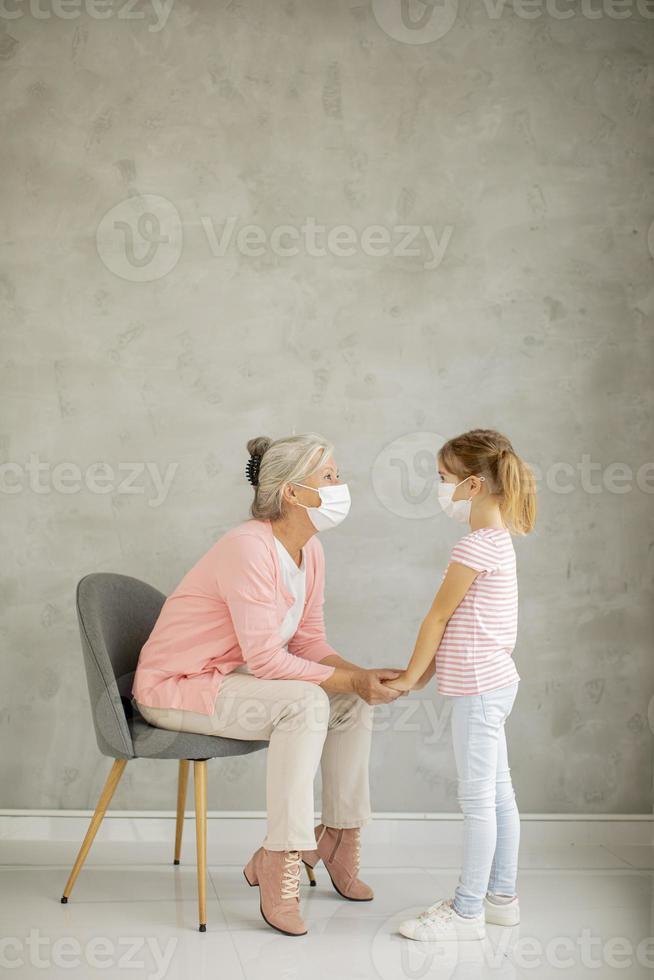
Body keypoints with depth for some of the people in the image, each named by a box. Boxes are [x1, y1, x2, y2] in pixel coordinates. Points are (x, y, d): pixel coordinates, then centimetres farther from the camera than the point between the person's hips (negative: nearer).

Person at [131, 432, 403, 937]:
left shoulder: (310, 551, 0)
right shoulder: (248, 549, -28)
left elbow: (309, 642, 3)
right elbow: (266, 659, -28)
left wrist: (361, 676, -13)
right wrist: (350, 679, -24)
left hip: (231, 678, 9)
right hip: (175, 687, -9)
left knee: (352, 699, -1)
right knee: (305, 702, -28)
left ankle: (339, 837, 10)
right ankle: (279, 863, -22)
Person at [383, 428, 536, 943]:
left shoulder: (476, 546, -18)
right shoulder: (498, 540, 12)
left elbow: (437, 618, -13)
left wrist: (409, 678, -4)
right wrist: (424, 675, 14)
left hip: (478, 688, -10)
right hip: (493, 683, 10)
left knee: (478, 800, -2)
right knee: (498, 794, 16)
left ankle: (467, 911, 6)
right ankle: (501, 897, 26)